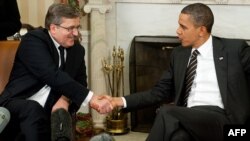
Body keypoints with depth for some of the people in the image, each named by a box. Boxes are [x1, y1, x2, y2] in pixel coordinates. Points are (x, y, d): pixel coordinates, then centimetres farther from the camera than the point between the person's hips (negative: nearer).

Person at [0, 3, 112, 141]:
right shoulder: (33, 40, -11)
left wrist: (65, 99, -13)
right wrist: (91, 97, -29)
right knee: (32, 109, -37)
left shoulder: (77, 49, 12)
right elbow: (53, 76, -23)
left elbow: (80, 82, 12)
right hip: (18, 103, -6)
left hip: (49, 112, 6)